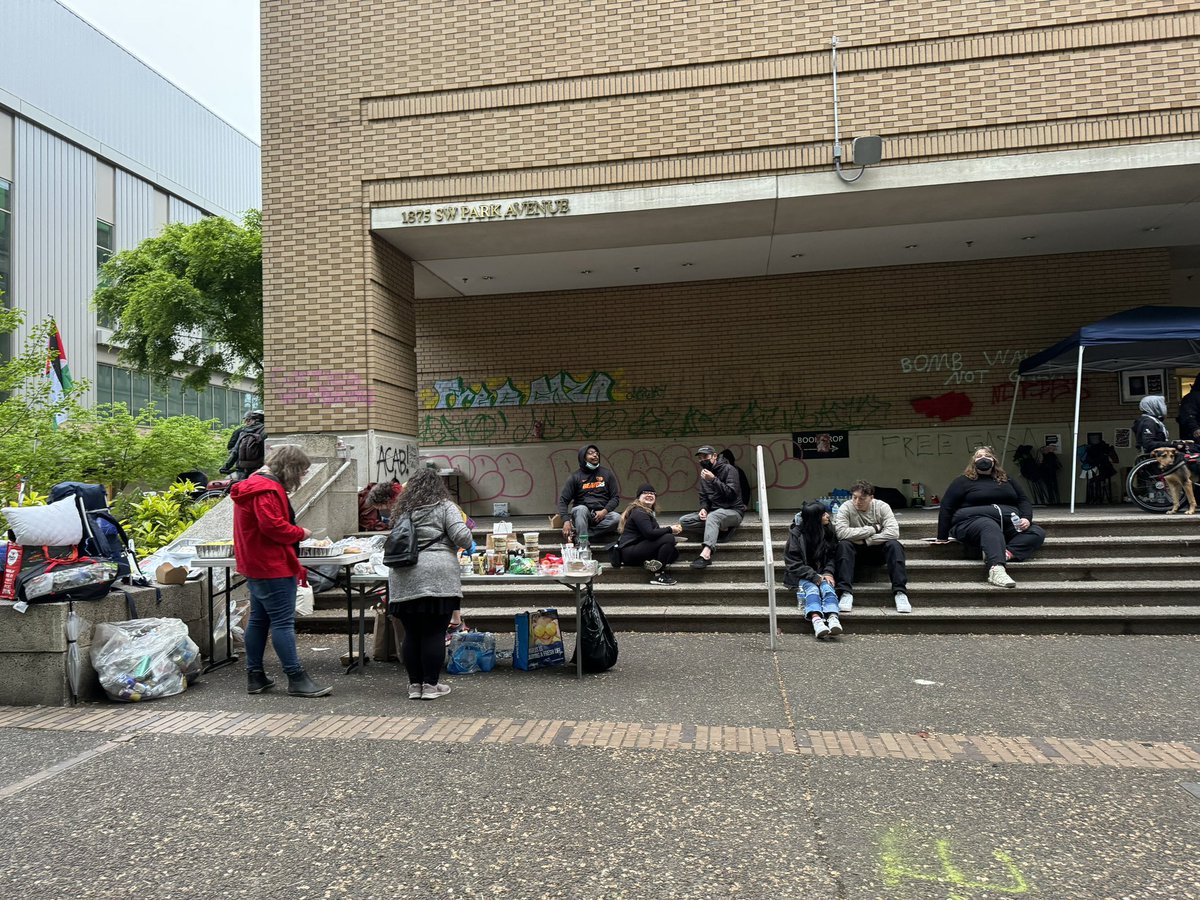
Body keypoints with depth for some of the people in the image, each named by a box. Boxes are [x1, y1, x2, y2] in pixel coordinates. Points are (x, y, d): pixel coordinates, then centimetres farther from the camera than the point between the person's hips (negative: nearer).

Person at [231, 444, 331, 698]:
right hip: (272, 567, -11)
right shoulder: (267, 490, -18)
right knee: (283, 622, -9)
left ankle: (255, 676, 23)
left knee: (259, 620, 15)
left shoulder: (256, 484, 17)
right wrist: (300, 533, -12)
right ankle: (297, 679, -6)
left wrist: (294, 533, 10)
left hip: (256, 566, 11)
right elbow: (273, 525, -26)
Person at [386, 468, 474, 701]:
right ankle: (430, 685, 6)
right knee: (434, 633, 1)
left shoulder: (402, 510, 17)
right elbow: (462, 537, -9)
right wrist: (466, 543, 12)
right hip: (436, 577, -5)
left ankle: (414, 684, 17)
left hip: (403, 579, 5)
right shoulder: (444, 507, 1)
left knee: (411, 633, 10)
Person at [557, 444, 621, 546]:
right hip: (582, 514, -2)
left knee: (616, 518, -30)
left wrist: (604, 511, -13)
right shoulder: (575, 477, 5)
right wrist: (566, 521, -19)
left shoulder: (607, 474, 11)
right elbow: (563, 500, -1)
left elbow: (615, 497, 7)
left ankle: (578, 535, -29)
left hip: (602, 514, 2)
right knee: (581, 509, -35)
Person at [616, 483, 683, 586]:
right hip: (629, 552, -10)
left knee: (675, 551, 3)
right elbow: (649, 533, -25)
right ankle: (657, 575, -20)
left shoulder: (648, 512, 22)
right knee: (669, 538, -23)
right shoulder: (639, 512, -13)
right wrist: (670, 529, -15)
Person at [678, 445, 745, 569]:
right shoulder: (704, 473, 14)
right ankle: (720, 529, -18)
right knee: (683, 521, -14)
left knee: (713, 516, -41)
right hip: (713, 512, 7)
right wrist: (703, 508, -9)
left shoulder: (728, 469, -7)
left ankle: (705, 554, -56)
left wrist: (713, 479, -23)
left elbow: (732, 494, -17)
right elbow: (703, 497, 14)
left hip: (733, 511, -7)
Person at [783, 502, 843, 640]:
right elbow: (793, 562, -9)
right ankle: (816, 621, -58)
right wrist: (813, 576, -20)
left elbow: (832, 556, 10)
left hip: (821, 573, 3)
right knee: (811, 587, -34)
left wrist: (828, 572, -10)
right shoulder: (796, 534, -6)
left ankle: (833, 619, -56)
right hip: (802, 575, -3)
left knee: (827, 586, -30)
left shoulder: (828, 531, 7)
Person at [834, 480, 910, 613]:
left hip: (877, 550, 1)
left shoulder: (882, 507, -8)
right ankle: (846, 593, -36)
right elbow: (841, 532, -29)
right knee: (843, 545, -32)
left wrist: (866, 541, -25)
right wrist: (872, 529, -23)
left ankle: (900, 592, -29)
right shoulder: (845, 508, -13)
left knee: (894, 545, -28)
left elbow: (893, 532, -21)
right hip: (856, 551, -1)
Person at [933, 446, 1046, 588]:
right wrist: (942, 537, -2)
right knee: (990, 527, -40)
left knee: (1037, 533, -19)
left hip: (1009, 525, 6)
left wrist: (1026, 519, -2)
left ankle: (1006, 553, -42)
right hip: (973, 521, -6)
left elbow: (1024, 501, 22)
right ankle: (996, 569, -64)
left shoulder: (1006, 480, 26)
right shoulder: (963, 481, 11)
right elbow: (946, 507, 5)